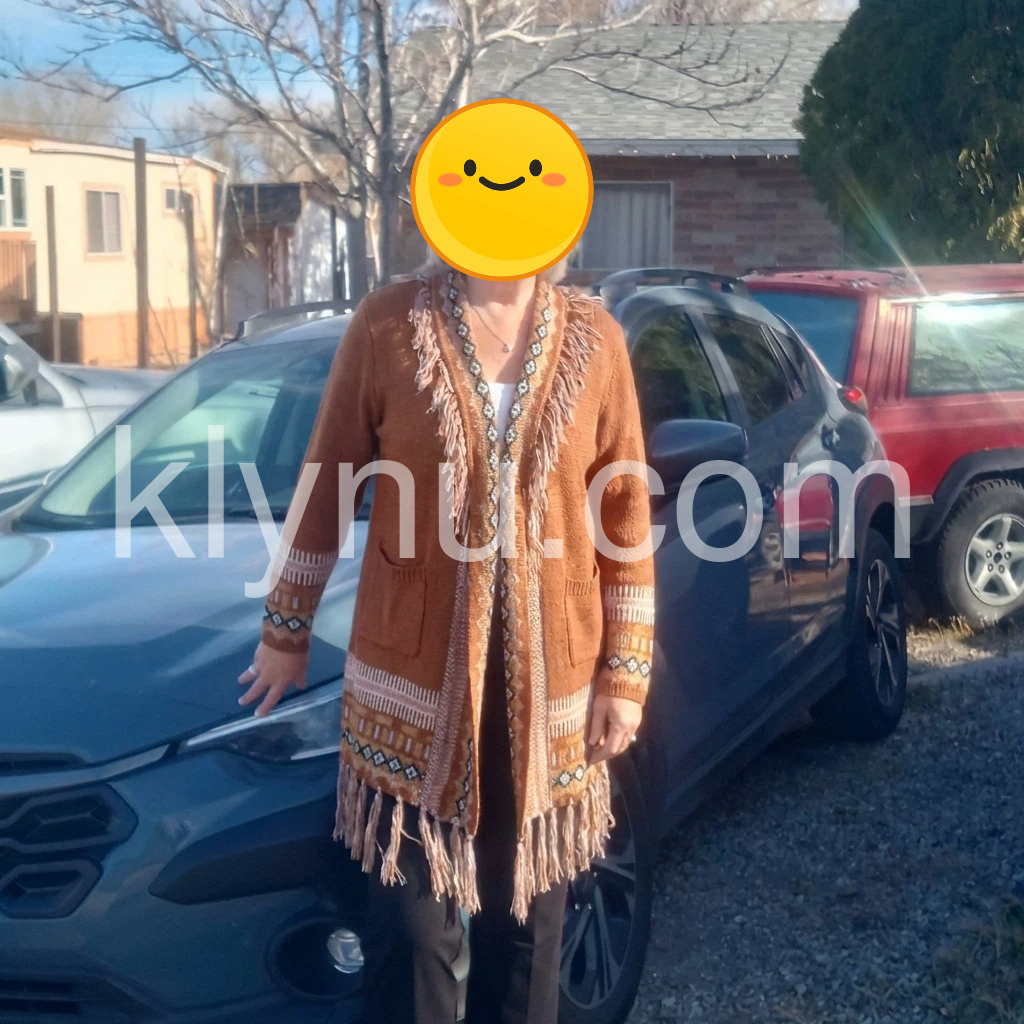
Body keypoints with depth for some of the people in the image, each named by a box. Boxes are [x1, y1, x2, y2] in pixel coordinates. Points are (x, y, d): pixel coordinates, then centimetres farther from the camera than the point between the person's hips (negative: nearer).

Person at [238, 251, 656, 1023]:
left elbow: (625, 509, 3)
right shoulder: (390, 325, -5)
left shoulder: (594, 337, 0)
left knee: (527, 917, 15)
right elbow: (326, 485, 3)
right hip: (412, 676, -2)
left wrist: (624, 670, 1)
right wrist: (286, 630, 8)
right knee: (412, 925, 6)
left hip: (549, 681, 2)